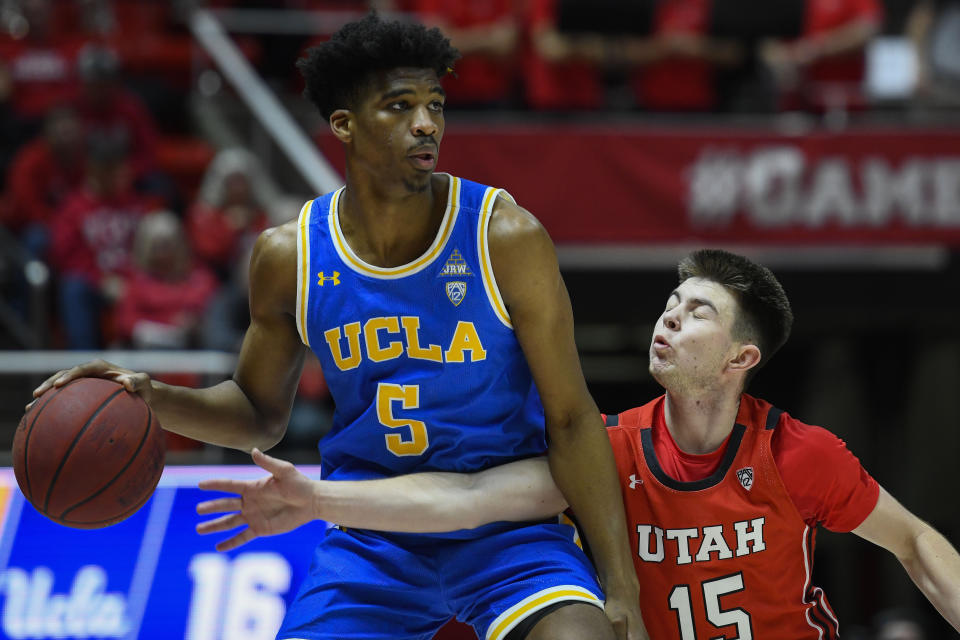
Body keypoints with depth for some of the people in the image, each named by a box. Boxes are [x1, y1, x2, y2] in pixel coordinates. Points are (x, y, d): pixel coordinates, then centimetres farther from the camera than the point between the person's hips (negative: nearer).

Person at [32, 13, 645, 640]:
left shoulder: (505, 237, -13)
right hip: (371, 539, 3)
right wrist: (154, 398, -10)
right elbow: (261, 414, 11)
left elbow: (571, 420, -10)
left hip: (506, 528, -3)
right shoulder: (290, 257, -5)